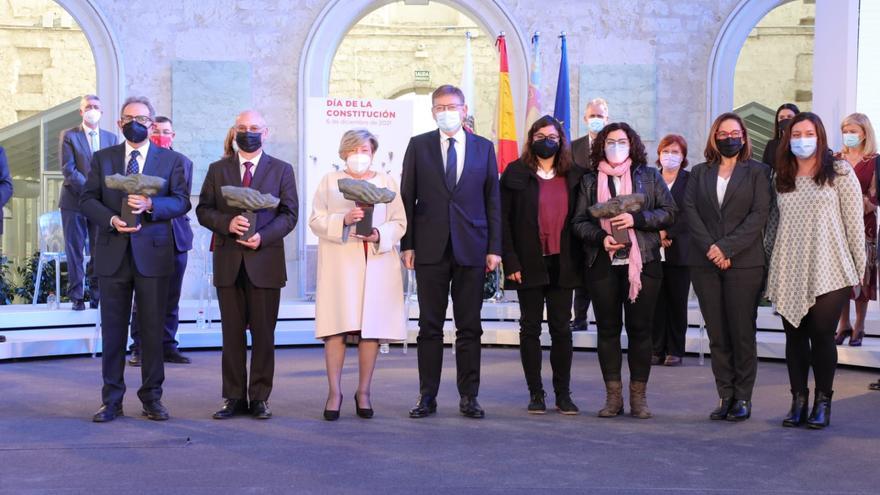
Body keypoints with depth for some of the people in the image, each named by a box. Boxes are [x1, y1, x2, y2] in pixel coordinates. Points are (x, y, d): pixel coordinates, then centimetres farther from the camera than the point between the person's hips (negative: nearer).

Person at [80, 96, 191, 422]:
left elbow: (181, 201, -2)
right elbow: (87, 200, 5)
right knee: (112, 329, 5)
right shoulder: (102, 159, 11)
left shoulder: (172, 160, 7)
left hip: (152, 254, -1)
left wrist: (150, 205, -19)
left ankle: (152, 398, 13)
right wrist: (111, 220, -13)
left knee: (152, 329, 3)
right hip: (113, 254, 1)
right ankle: (111, 400, 12)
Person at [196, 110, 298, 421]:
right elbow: (203, 210, 7)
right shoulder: (218, 170, 12)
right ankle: (234, 397, 11)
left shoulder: (281, 170, 8)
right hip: (228, 262, 2)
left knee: (263, 334, 1)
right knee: (232, 334, 5)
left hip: (265, 261, -1)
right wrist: (227, 223, -14)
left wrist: (263, 236, -14)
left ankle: (260, 398, 9)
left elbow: (289, 214, 1)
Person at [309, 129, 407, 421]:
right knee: (336, 327, -8)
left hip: (377, 263, 1)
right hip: (339, 264, -1)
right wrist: (344, 220, -14)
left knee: (371, 329, -1)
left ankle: (363, 392, 8)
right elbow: (316, 220, 2)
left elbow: (399, 222, 7)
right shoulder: (330, 181, 12)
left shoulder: (386, 182, 15)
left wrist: (380, 234, -12)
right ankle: (334, 392, -2)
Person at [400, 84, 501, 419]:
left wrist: (494, 248, 1)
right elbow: (407, 198, 6)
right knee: (430, 326, 3)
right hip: (430, 249, 0)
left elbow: (493, 200, 7)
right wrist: (407, 244, -1)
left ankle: (469, 397, 11)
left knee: (469, 328, 4)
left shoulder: (484, 148, 8)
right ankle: (427, 397, 10)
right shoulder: (418, 146, 6)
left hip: (471, 249, 1)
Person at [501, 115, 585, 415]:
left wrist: (578, 260, -1)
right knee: (530, 327, 4)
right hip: (529, 264, -2)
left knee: (561, 328, 4)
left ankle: (563, 394, 11)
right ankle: (536, 393, 11)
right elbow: (503, 219, -3)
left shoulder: (573, 176, 8)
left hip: (562, 263, 2)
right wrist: (510, 261, -10)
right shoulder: (516, 173, 1)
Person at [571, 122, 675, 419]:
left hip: (642, 262, -1)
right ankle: (613, 395, 10)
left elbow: (669, 213, 2)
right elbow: (579, 222, 6)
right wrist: (600, 237, -12)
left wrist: (637, 219, -12)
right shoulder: (590, 180, 11)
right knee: (608, 328, 3)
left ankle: (638, 395, 7)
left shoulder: (649, 176, 10)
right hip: (603, 264, 1)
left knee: (640, 328, -1)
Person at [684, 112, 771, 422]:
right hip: (705, 264, 3)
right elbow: (690, 211, 3)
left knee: (743, 333, -2)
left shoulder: (757, 172, 6)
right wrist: (710, 249, -10)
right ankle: (725, 397, 9)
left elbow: (759, 214, -4)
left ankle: (743, 399, 5)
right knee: (717, 335, 3)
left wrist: (727, 247, -13)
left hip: (744, 264, -2)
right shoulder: (699, 173, 14)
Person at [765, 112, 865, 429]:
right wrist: (770, 268, 10)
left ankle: (823, 402, 10)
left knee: (822, 335, -2)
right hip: (789, 274, 4)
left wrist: (859, 269, -4)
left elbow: (854, 223, -1)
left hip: (829, 272, -3)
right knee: (795, 336, 6)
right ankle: (798, 401, 14)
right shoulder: (781, 179, 12)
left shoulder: (840, 173, 0)